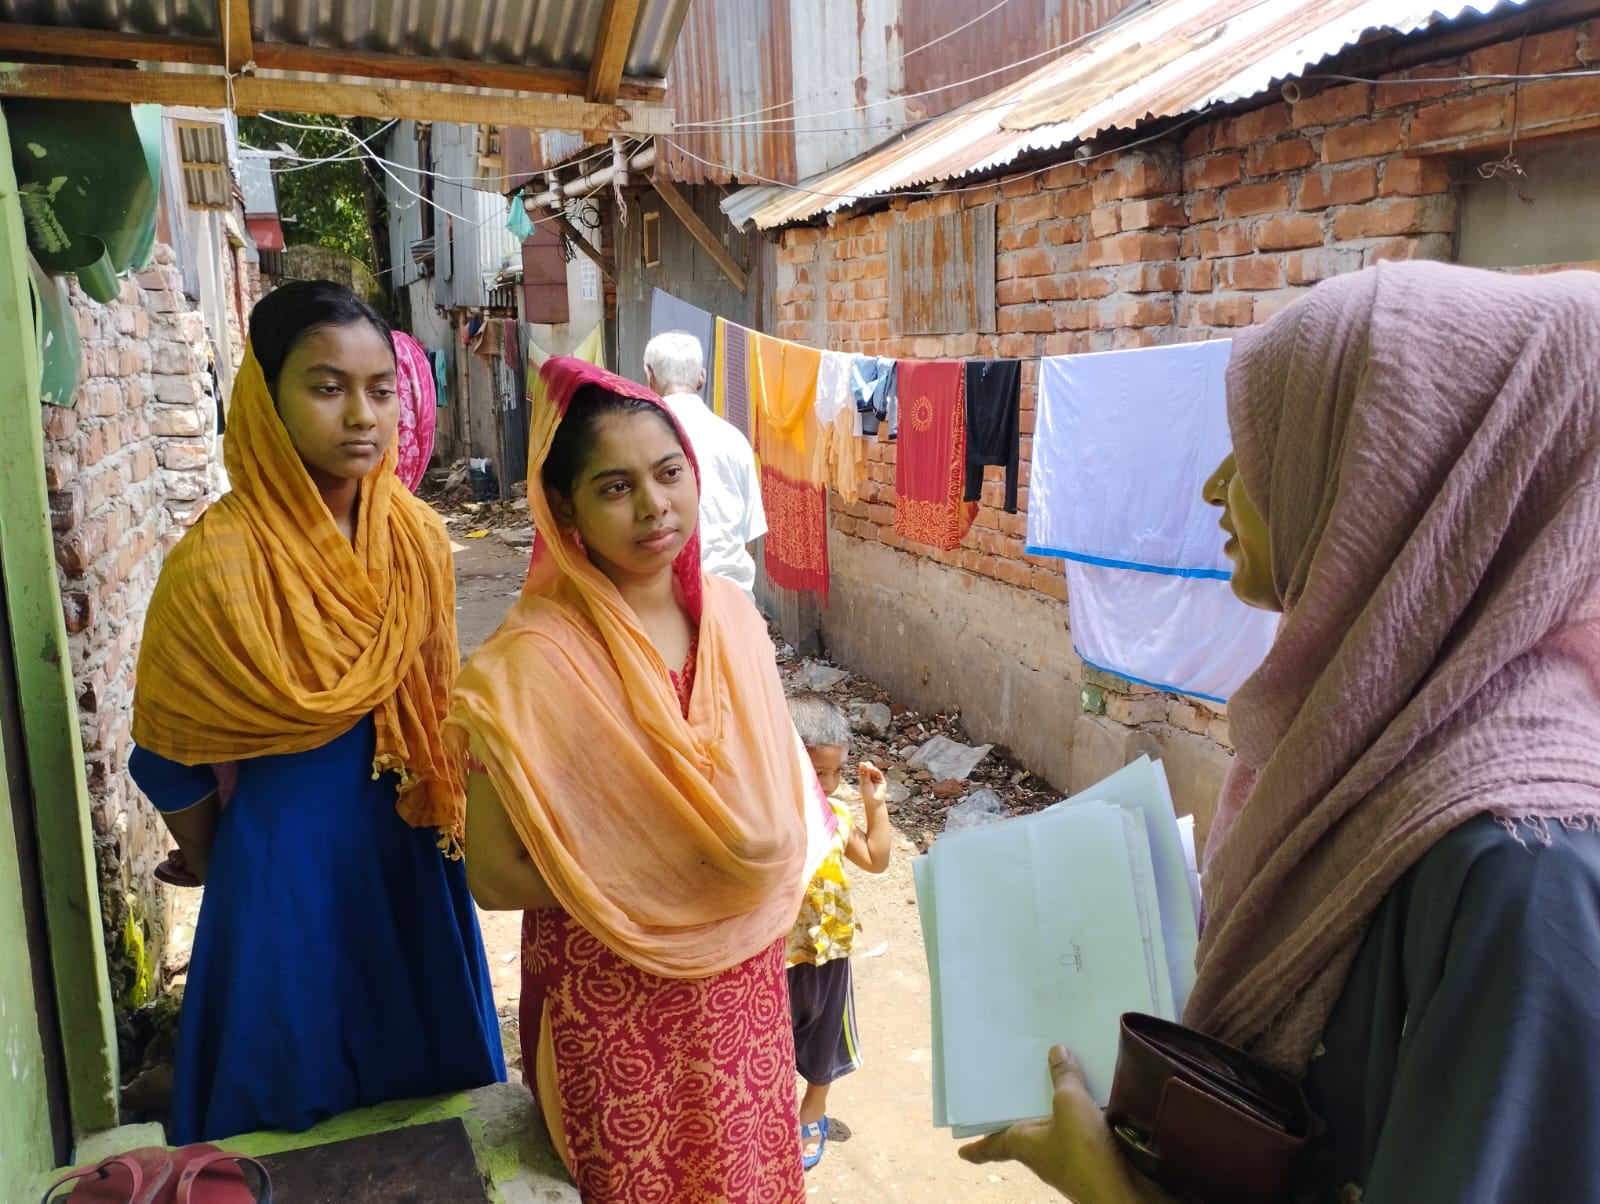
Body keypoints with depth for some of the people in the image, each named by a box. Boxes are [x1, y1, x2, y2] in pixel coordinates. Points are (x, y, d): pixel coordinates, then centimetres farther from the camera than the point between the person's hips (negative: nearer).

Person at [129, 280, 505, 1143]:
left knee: (429, 1078, 22)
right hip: (282, 859, -3)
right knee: (299, 1103, 18)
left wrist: (437, 818, 13)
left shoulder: (418, 540, -8)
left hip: (412, 852, 4)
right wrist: (227, 876, 5)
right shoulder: (216, 561, -21)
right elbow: (171, 763, -8)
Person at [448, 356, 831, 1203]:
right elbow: (494, 877, -18)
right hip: (613, 1002, -4)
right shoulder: (532, 663, -23)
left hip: (742, 978, 5)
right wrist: (651, 877, -16)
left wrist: (775, 871, -5)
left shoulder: (732, 616, -6)